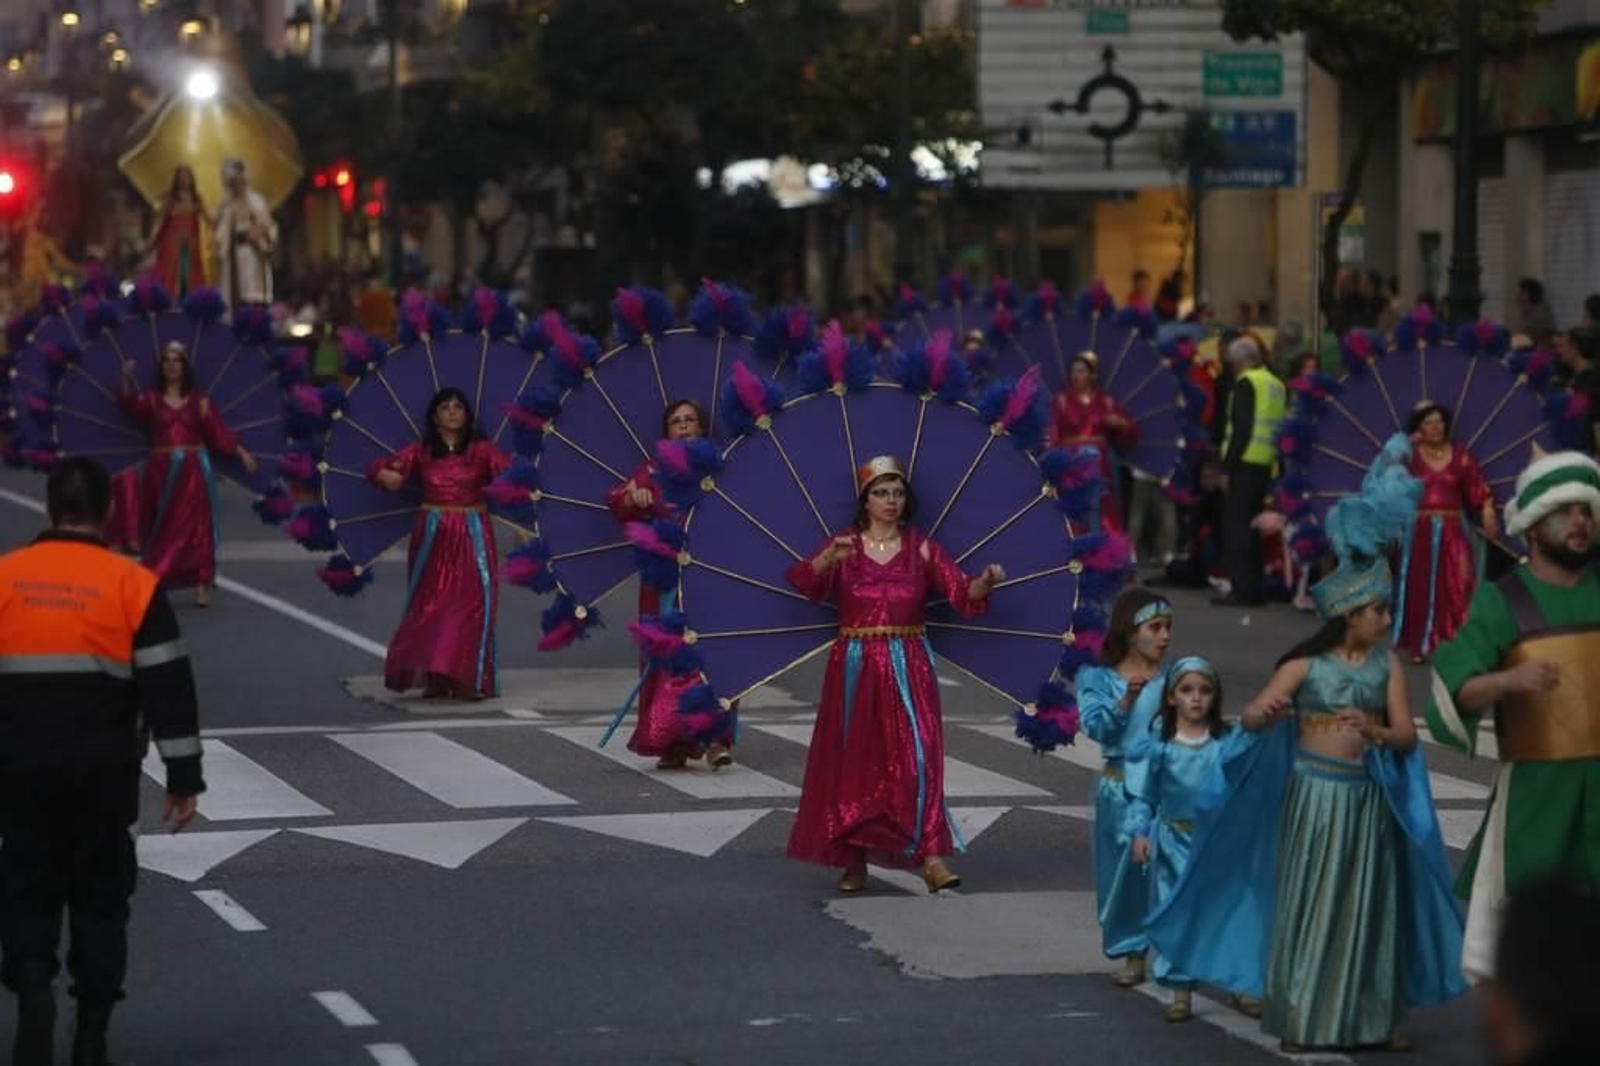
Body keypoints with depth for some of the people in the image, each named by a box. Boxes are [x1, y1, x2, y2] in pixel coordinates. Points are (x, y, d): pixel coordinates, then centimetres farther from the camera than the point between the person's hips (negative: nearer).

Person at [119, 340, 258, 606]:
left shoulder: (199, 401, 5)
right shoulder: (152, 399, 4)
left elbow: (218, 432, 2)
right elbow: (131, 404, -15)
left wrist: (241, 453, -8)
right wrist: (126, 378, -32)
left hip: (193, 471, 0)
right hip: (161, 472, 0)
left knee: (196, 527, -1)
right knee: (161, 530, 3)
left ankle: (202, 586, -1)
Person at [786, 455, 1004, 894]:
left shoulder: (921, 548, 5)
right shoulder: (844, 546, 5)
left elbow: (963, 596, -4)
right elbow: (805, 582, -14)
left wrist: (985, 582, -26)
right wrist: (829, 558, -34)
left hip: (908, 668, -1)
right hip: (855, 669, 1)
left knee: (916, 755, -12)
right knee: (854, 759, 3)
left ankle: (930, 854, -17)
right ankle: (853, 858, 12)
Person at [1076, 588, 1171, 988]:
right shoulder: (1099, 679, 0)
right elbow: (1097, 728, -13)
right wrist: (1127, 699, -27)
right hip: (1119, 787, 0)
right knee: (1124, 870, 5)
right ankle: (1133, 953, 17)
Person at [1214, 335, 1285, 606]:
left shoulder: (1246, 383, -9)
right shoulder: (1276, 384, 16)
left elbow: (1241, 429, -16)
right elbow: (1281, 426, 17)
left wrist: (1227, 466, -15)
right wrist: (1278, 463, 18)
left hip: (1246, 463, -8)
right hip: (1268, 465, 8)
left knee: (1236, 526, -5)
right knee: (1250, 525, 16)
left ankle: (1242, 589, -8)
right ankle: (1253, 589, 17)